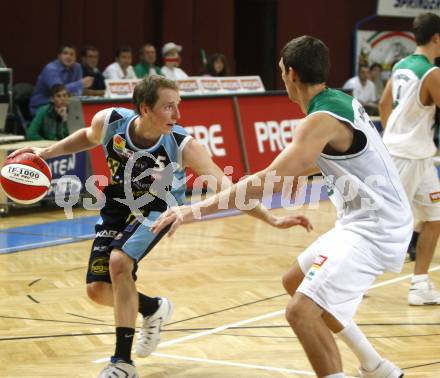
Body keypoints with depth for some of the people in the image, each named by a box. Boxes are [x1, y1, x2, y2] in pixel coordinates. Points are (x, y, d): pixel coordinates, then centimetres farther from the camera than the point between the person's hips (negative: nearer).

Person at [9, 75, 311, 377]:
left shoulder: (183, 145, -30)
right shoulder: (109, 122, -24)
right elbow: (88, 138, 3)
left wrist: (272, 220, -36)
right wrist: (48, 152, -5)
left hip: (158, 208, -3)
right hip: (119, 204, 4)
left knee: (119, 261, -28)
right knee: (98, 290, -1)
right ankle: (154, 309, 33)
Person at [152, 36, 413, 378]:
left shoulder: (322, 120, -21)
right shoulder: (342, 100, 8)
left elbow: (272, 181, -30)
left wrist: (199, 208, -31)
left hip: (374, 228, -10)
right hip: (366, 220, 10)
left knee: (302, 311, -20)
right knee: (296, 283, 24)